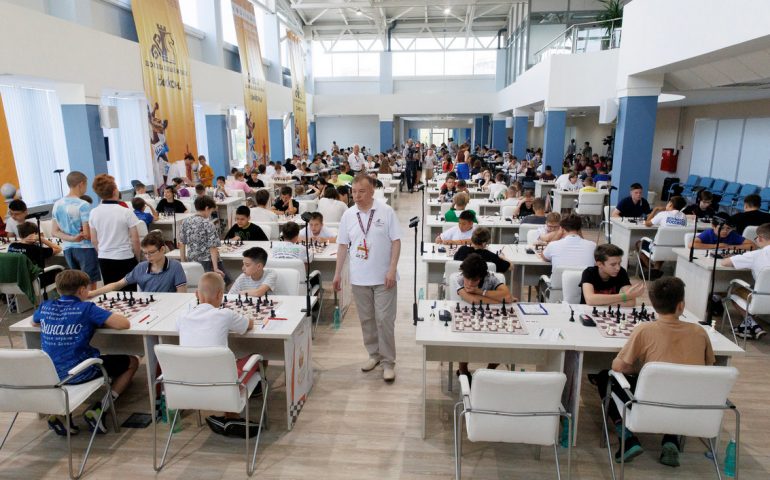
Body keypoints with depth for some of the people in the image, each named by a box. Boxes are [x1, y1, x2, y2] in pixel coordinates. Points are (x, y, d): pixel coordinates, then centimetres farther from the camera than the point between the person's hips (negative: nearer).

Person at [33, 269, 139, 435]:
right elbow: (124, 324, -23)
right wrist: (102, 320, -4)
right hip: (80, 373, -6)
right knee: (132, 362, 13)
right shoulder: (87, 308, -15)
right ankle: (98, 409, 1)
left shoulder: (45, 307, 2)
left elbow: (34, 323, 27)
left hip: (51, 374, 6)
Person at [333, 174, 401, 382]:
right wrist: (337, 273, 7)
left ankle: (388, 361, 11)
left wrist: (392, 269, -13)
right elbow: (342, 245, 8)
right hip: (359, 278, 4)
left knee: (384, 319, -2)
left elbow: (396, 241, -6)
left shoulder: (386, 211, -7)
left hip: (383, 277, -3)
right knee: (366, 319, 13)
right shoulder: (348, 215, 3)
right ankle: (374, 354, 30)